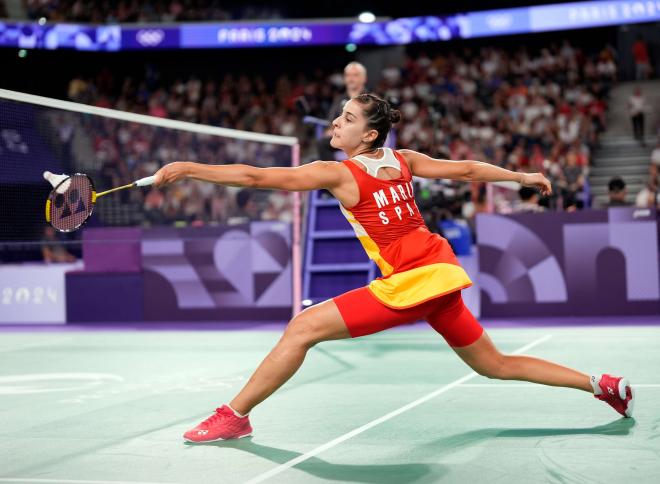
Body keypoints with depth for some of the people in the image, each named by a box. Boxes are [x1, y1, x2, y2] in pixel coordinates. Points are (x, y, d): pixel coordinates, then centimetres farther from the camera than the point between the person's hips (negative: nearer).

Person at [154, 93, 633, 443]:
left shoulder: (338, 173, -10)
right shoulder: (402, 161, 9)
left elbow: (255, 176, -14)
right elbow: (466, 169, 15)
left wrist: (187, 168, -11)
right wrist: (523, 176, 30)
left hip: (410, 282, -8)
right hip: (443, 276, 8)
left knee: (302, 329, -7)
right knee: (496, 364, 22)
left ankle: (234, 416, -5)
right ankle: (603, 384, 24)